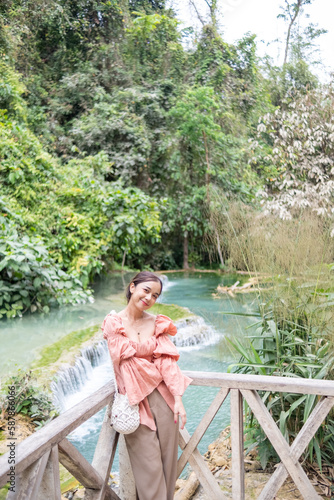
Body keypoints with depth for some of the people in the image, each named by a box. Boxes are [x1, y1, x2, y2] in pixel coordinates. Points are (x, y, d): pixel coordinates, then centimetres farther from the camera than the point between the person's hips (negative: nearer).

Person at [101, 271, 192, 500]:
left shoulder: (158, 323, 2)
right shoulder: (113, 323, -6)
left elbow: (167, 362, -3)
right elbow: (122, 361, -7)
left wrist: (178, 399, -8)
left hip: (162, 395, 3)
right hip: (136, 399, -2)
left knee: (167, 456, 9)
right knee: (148, 463, 4)